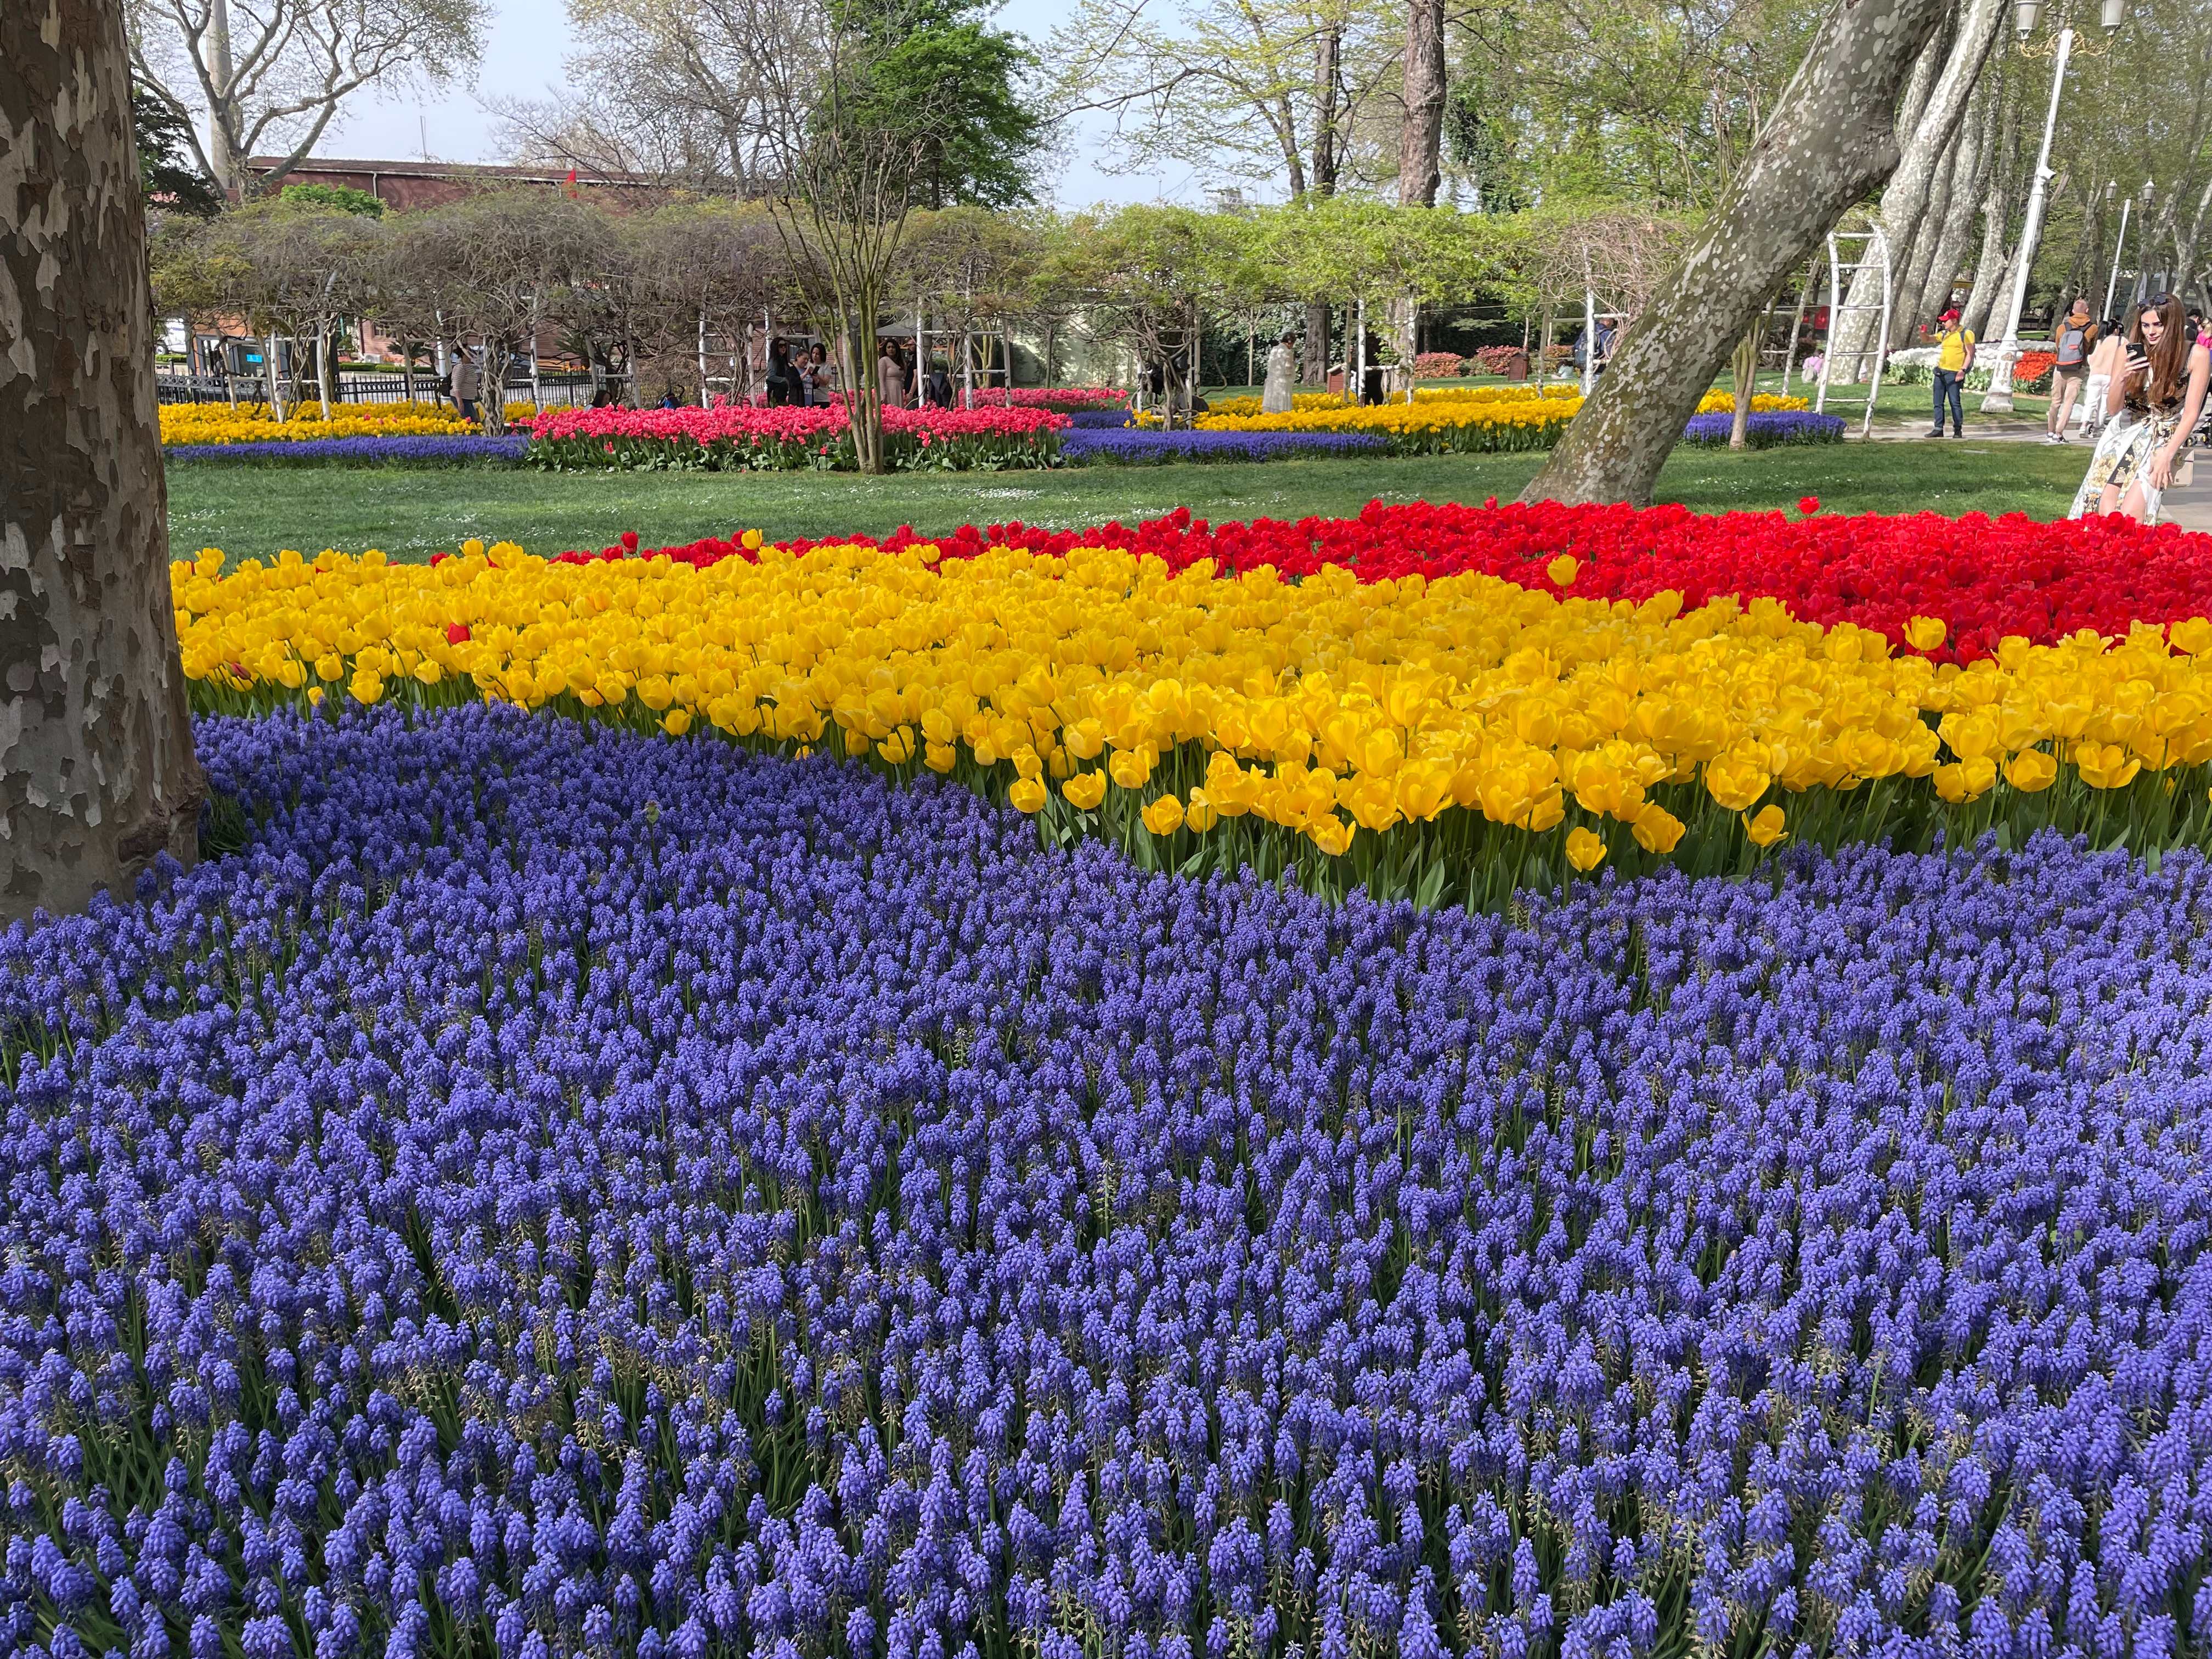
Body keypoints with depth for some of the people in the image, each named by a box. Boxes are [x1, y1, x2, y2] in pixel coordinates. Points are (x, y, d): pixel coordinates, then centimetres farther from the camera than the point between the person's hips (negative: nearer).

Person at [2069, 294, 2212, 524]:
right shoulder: (2133, 351, 2)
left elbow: (2191, 413, -6)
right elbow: (2113, 408, 3)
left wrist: (2167, 455, -15)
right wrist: (2122, 377, -16)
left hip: (2166, 438, -3)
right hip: (2126, 433, 3)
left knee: (2130, 515, -24)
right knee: (2106, 511, -19)